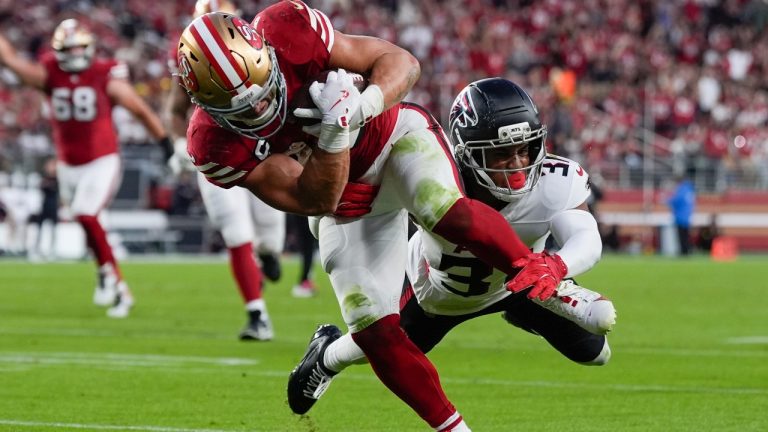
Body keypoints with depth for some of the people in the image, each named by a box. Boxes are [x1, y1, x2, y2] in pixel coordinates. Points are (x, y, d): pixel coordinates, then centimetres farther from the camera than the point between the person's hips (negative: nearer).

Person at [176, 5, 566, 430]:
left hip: (394, 136, -2)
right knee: (377, 334, -7)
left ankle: (535, 268, -9)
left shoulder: (289, 31, -27)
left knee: (448, 215, -33)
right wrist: (334, 132, -40)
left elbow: (401, 63, -19)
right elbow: (317, 200, -23)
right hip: (347, 213, 2)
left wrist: (362, 106, -39)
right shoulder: (216, 144, -24)